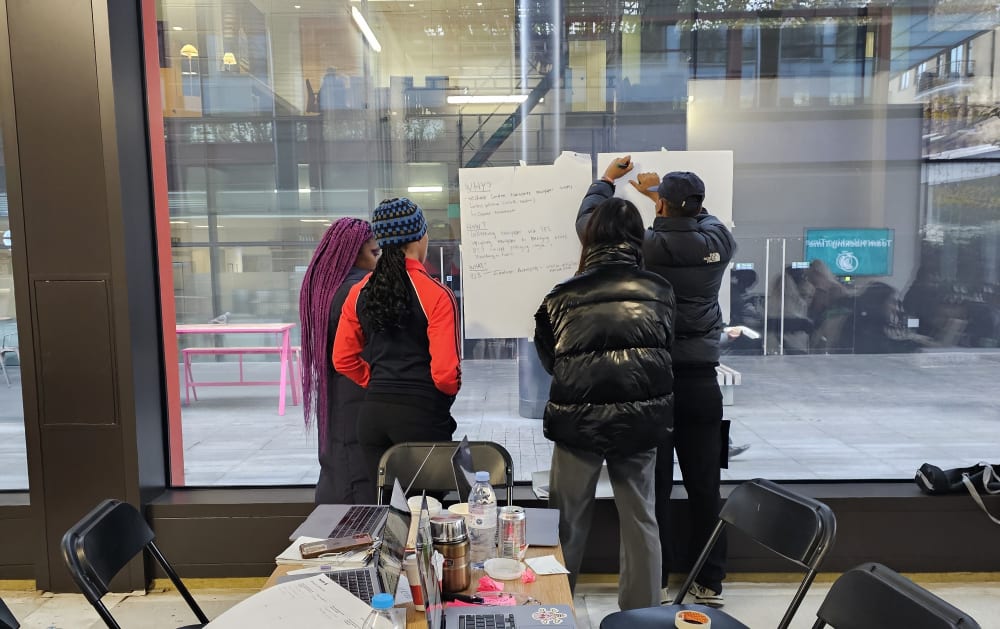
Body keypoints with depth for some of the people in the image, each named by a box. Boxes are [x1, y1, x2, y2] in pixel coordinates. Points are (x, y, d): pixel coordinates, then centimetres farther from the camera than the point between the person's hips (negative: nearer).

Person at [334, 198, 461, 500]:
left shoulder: (360, 291, 3)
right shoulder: (436, 294, -13)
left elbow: (343, 360, 8)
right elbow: (445, 372, -16)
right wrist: (450, 392, 5)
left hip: (373, 412, 5)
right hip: (422, 414, -5)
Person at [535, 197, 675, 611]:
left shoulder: (564, 296, -5)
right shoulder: (660, 291, -1)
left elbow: (548, 359, 5)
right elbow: (667, 350, 10)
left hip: (577, 420, -1)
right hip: (641, 419, 1)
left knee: (568, 522, 14)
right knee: (640, 519, 16)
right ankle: (642, 611, 28)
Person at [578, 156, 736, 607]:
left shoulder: (643, 246, -11)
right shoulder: (718, 242, -1)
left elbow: (587, 221, 5)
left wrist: (608, 178, 22)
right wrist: (658, 191, 34)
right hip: (702, 381, 3)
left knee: (654, 487, 7)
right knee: (705, 485, 11)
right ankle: (710, 582, 23)